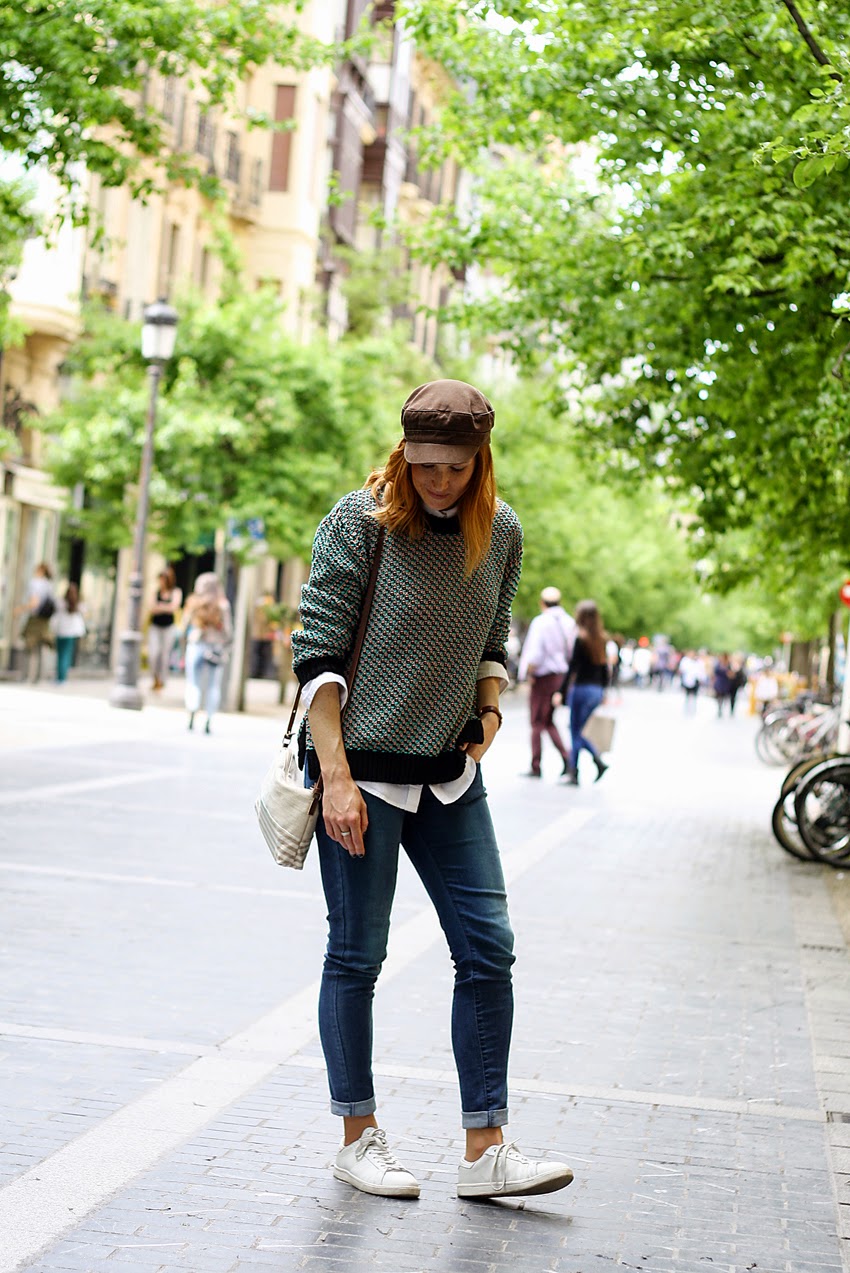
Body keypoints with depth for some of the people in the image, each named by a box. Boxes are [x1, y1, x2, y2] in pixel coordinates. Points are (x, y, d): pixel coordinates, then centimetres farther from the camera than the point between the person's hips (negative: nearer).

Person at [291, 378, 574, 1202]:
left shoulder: (501, 532, 4)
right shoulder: (359, 522, -11)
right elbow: (317, 652, -12)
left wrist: (490, 706, 0)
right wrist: (336, 776, -18)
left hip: (451, 773, 5)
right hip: (364, 766, -5)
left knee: (488, 948, 1)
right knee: (357, 955, 3)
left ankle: (484, 1151, 8)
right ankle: (358, 1140, 18)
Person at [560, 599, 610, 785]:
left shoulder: (581, 638, -11)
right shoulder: (601, 639, 8)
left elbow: (573, 667, -14)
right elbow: (604, 667, 12)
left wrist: (562, 692, -13)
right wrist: (603, 691, 19)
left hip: (582, 688, -6)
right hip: (597, 689, 6)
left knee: (576, 732, 1)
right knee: (578, 731, 14)